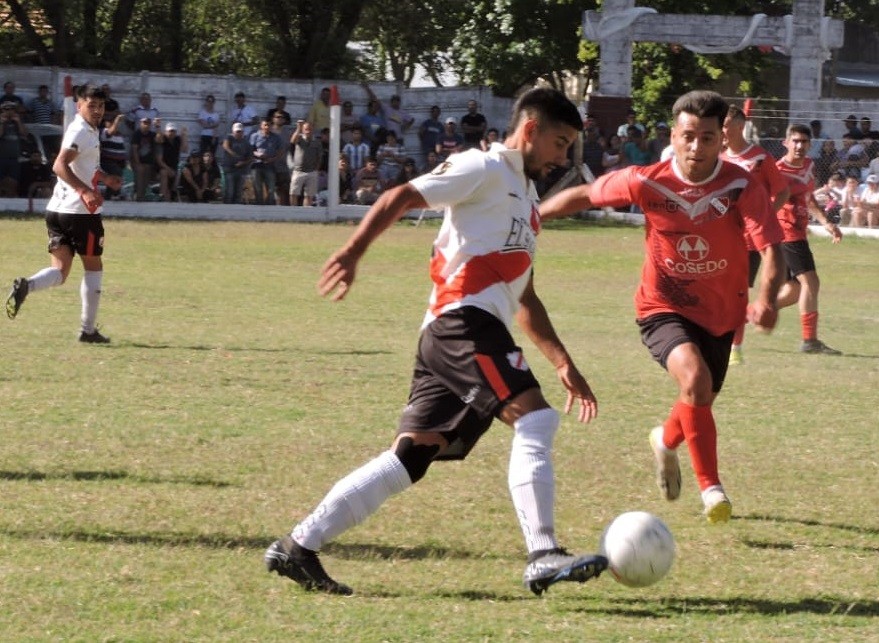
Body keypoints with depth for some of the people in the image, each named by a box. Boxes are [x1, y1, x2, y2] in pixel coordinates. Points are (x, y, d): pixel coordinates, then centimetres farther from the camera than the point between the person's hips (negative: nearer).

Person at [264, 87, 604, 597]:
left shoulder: (526, 199, 30)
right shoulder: (485, 168, 2)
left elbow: (525, 301, 32)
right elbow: (398, 199, -7)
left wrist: (564, 363, 26)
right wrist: (353, 253, -21)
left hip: (447, 341, 9)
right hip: (467, 320, -9)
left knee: (408, 459, 4)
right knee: (535, 419, -19)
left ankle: (299, 548, 5)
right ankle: (543, 556, -25)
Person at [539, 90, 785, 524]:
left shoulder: (742, 187, -18)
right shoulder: (647, 182, -17)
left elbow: (770, 247, -27)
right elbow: (584, 196, -1)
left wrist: (767, 299, -45)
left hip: (721, 312, 2)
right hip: (664, 309, -2)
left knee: (700, 402, 19)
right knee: (694, 378, -29)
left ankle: (667, 441, 57)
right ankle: (710, 488, -17)